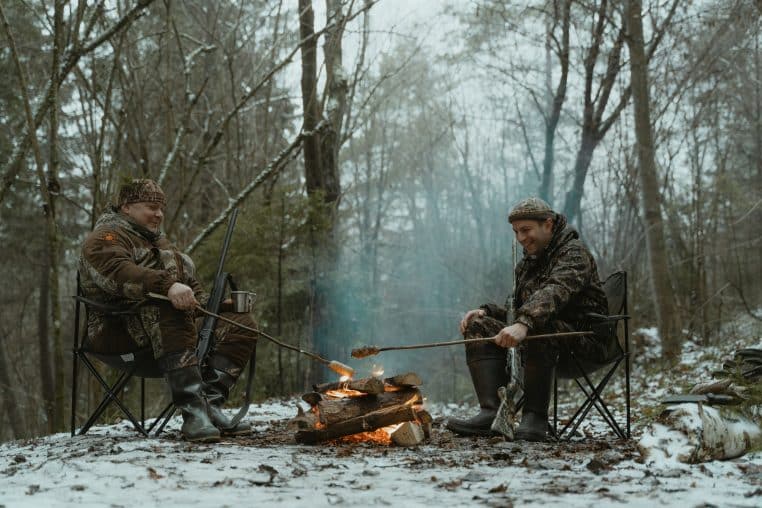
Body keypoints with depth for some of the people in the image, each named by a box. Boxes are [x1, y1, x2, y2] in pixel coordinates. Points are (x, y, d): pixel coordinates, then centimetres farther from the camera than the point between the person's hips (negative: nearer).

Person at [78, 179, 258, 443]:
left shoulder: (160, 242, 30)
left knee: (241, 325, -9)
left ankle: (210, 403, -27)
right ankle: (193, 411, -46)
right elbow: (119, 273, -23)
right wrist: (167, 285, -38)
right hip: (119, 329, -8)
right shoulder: (105, 238, 0)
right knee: (168, 312, -40)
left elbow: (191, 287, 30)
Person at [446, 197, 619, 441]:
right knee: (478, 326, -6)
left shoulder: (574, 252, -8)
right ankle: (491, 412, -22)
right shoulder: (527, 264, 18)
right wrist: (486, 311, 2)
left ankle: (536, 418, -31)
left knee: (537, 326, -38)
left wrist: (524, 323, -45)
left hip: (586, 344, -8)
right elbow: (517, 312, 22)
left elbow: (555, 292, -29)